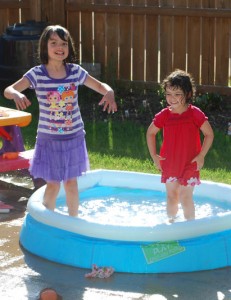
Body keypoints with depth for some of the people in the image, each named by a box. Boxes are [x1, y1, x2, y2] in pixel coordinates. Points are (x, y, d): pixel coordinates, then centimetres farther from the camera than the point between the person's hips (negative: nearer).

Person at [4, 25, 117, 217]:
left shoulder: (75, 71, -4)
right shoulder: (37, 74, -11)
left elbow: (100, 86, 4)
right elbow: (8, 90, -15)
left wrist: (109, 92, -20)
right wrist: (17, 95, -39)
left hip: (74, 137, 2)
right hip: (49, 139, -2)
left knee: (71, 182, 13)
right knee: (53, 185, 3)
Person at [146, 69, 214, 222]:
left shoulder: (195, 114, -13)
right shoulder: (164, 115, -4)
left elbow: (209, 134, -8)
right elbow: (150, 133, 10)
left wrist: (201, 156, -12)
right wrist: (154, 156, 5)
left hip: (189, 164, -3)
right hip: (169, 164, 3)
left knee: (185, 198, -4)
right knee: (171, 197, 13)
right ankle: (171, 223, 29)